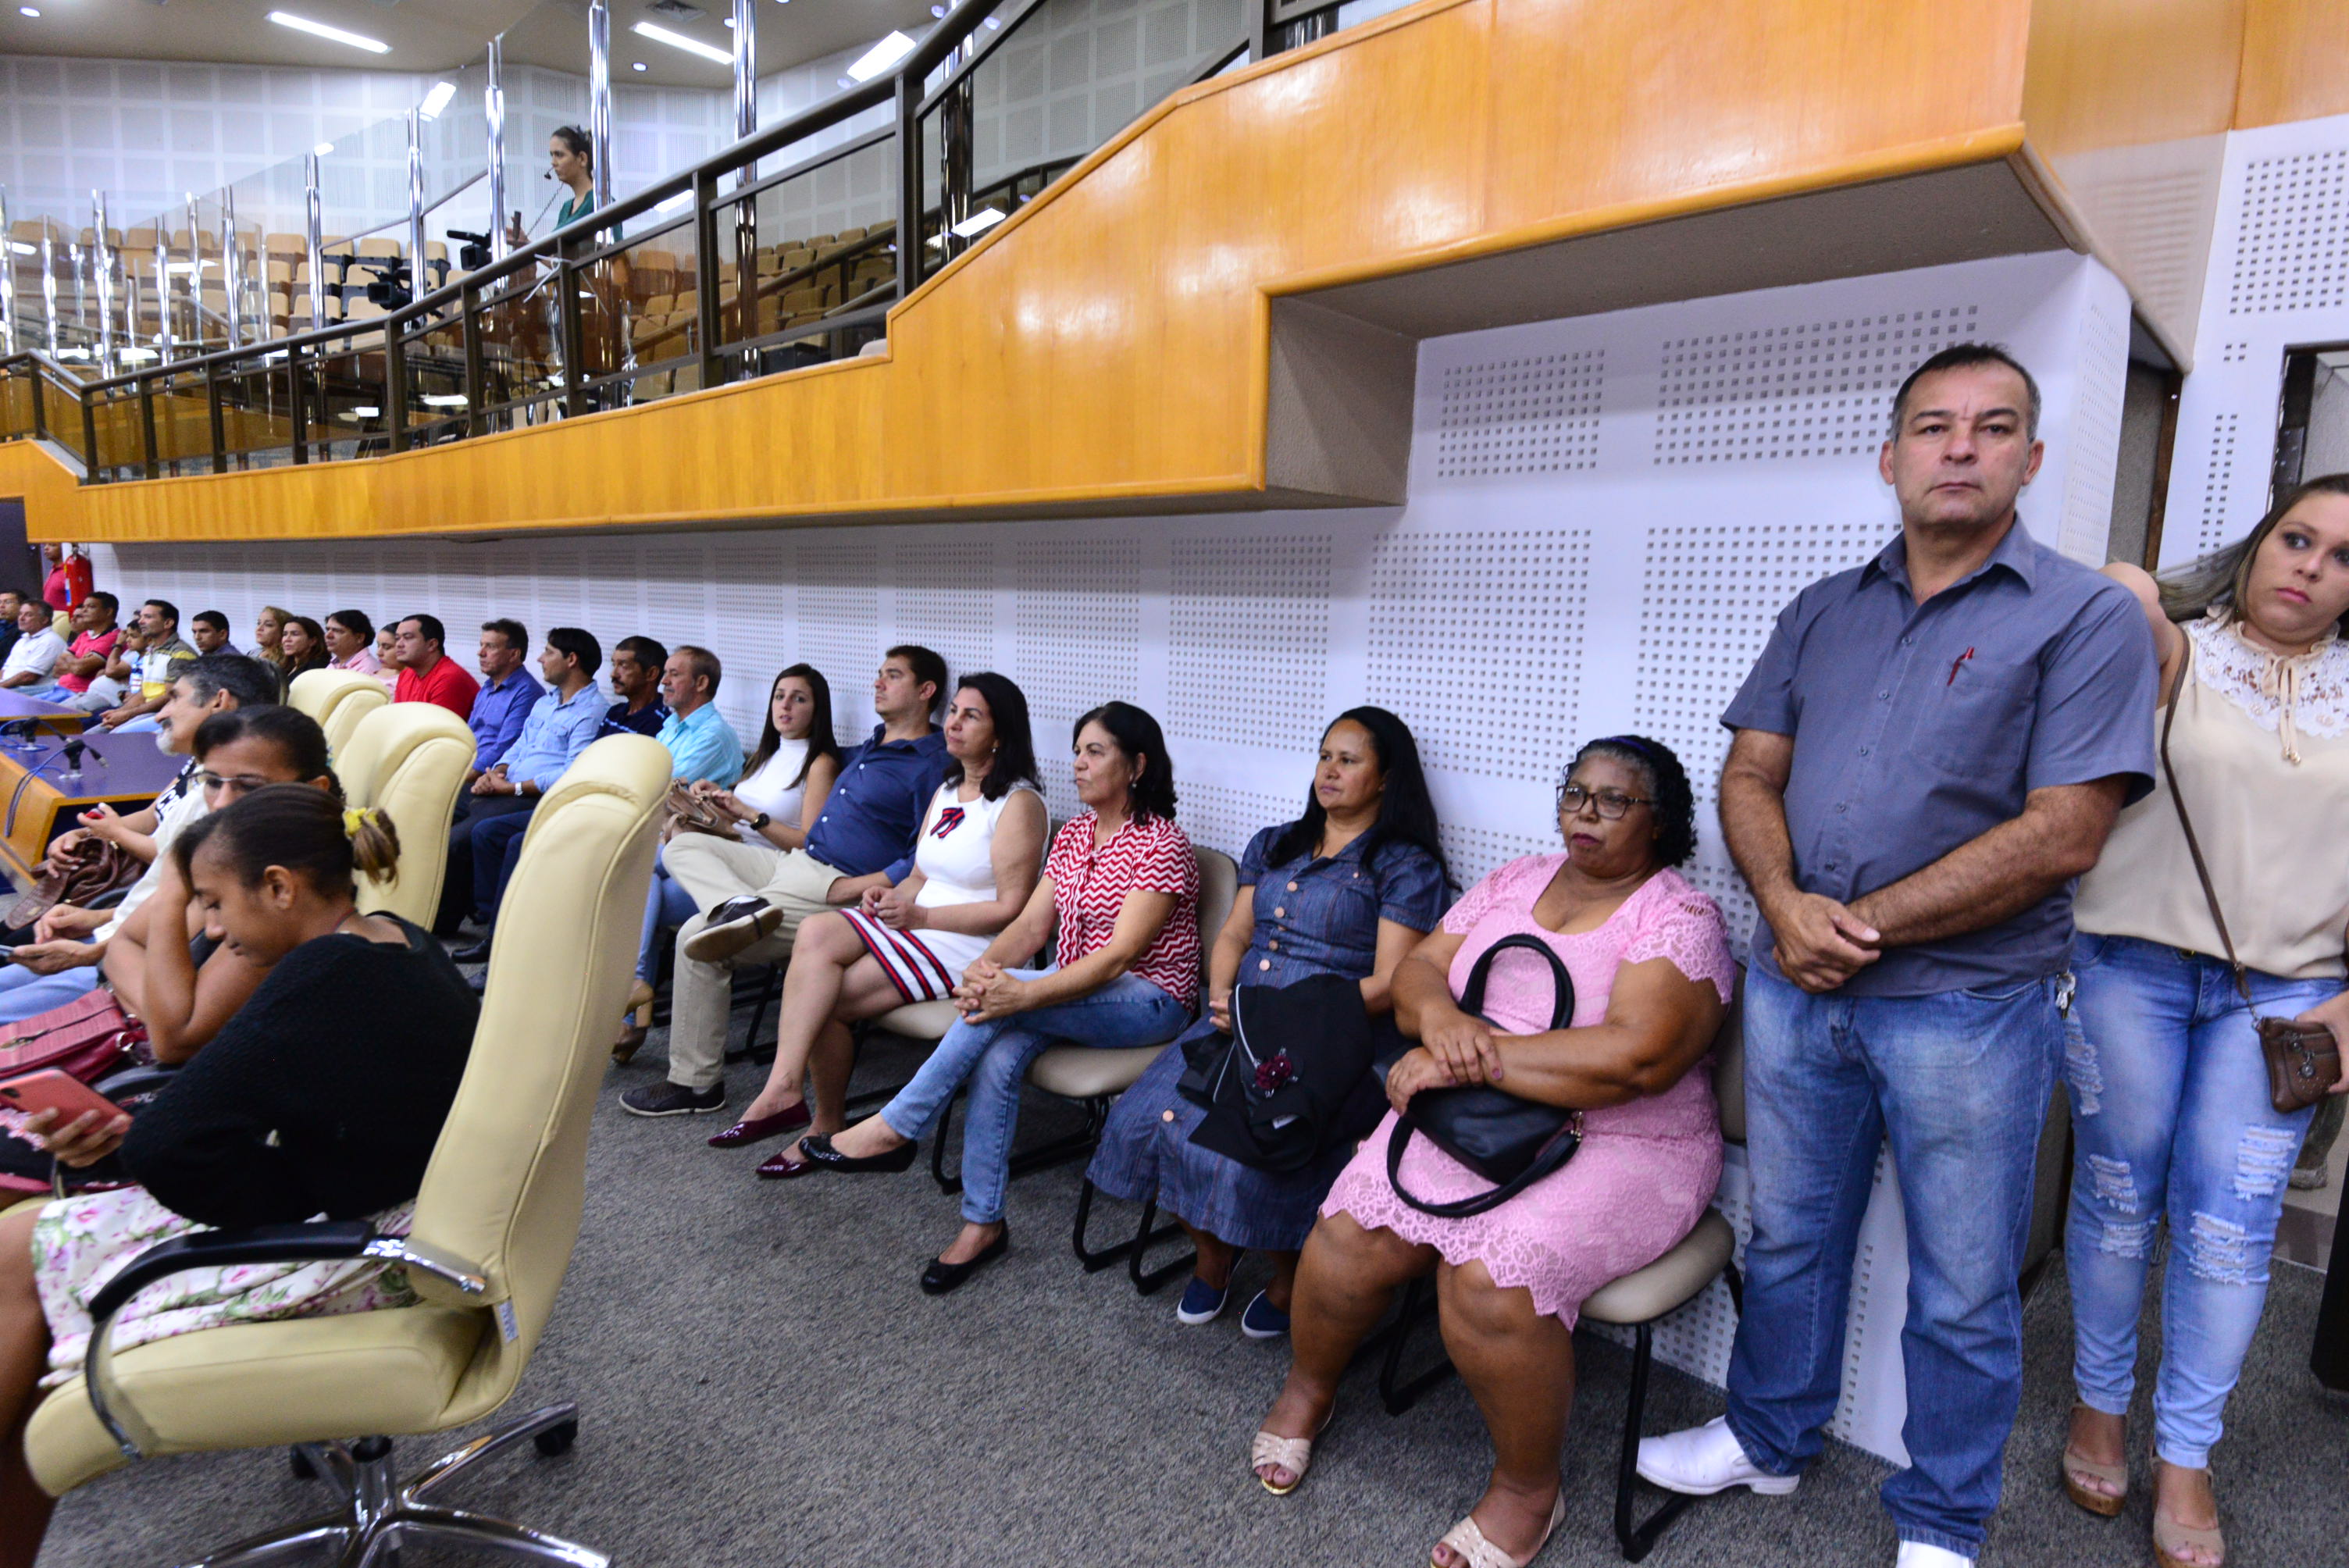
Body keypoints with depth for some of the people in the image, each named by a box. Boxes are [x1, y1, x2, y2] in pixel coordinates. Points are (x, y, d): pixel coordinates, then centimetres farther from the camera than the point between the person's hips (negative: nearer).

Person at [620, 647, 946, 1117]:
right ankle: (742, 907, -28)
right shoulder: (868, 748, 18)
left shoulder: (932, 765, -11)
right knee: (683, 847, 3)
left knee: (698, 938, -17)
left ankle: (696, 1083, -7)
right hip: (795, 863, 10)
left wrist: (852, 888, -24)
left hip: (836, 887, -10)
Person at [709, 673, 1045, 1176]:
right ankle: (784, 1090, -21)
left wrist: (920, 915, -15)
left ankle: (826, 1127, 2)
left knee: (825, 998, -17)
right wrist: (894, 893, -3)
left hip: (970, 947, -8)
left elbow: (1011, 910, -16)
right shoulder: (947, 792, 17)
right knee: (816, 932, -20)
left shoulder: (1019, 804, -11)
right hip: (915, 927, 8)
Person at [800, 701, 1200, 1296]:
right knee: (999, 1055, -24)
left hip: (1148, 1001, -6)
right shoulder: (1074, 833, 10)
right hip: (1076, 986, 6)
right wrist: (984, 964, -19)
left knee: (1001, 1006, -29)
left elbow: (1118, 955, -23)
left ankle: (892, 1131, -16)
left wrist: (1022, 993, -33)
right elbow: (1032, 922, 3)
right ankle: (982, 1225, -13)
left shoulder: (1162, 845, -15)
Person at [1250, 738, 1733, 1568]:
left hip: (1615, 1147, -4)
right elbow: (1416, 970, 8)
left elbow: (1633, 1057, -23)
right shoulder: (1513, 882, 11)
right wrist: (1438, 1014, -17)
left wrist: (1471, 1058, -22)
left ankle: (1527, 1489, 0)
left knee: (1488, 1280, -28)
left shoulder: (1680, 920, -8)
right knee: (1350, 1235, -15)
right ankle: (1306, 1389, 16)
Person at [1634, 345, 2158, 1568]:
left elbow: (2062, 834, -15)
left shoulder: (2086, 617, -6)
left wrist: (1864, 927, -15)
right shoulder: (1823, 613, 9)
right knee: (1790, 1237, 19)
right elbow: (1750, 776, 6)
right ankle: (1767, 1440, 41)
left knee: (1963, 1293, 13)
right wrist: (1786, 904, -13)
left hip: (1970, 1006, -4)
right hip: (1795, 991, 4)